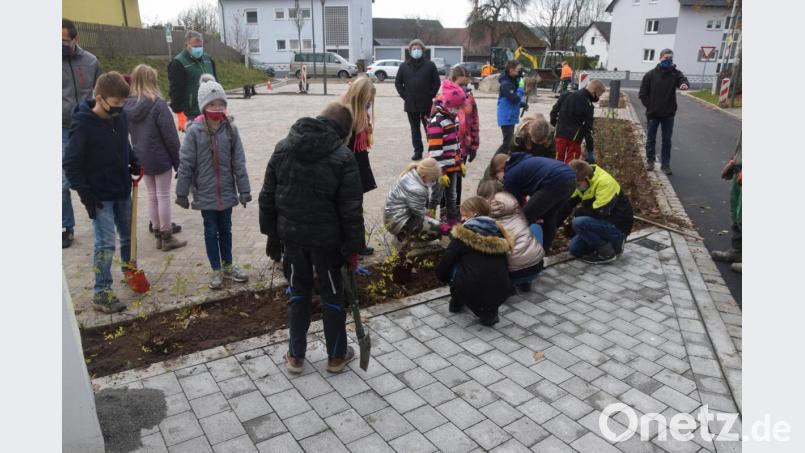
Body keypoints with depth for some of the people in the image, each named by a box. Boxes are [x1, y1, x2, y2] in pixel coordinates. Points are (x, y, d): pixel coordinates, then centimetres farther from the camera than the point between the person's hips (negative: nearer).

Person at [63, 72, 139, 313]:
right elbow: (70, 164, -15)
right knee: (105, 244, -5)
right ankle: (101, 293, 6)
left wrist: (134, 162, 1)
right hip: (100, 196, -6)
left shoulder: (121, 116, -2)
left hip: (123, 190, 6)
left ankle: (129, 266, 44)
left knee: (128, 234, 20)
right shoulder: (83, 125, -19)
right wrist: (85, 193, -18)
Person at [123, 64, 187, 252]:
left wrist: (136, 156, 16)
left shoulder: (127, 105, 1)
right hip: (160, 158, -6)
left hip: (142, 158, 6)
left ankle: (158, 234, 24)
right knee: (163, 196, 2)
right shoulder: (158, 104, -16)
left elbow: (130, 133, 8)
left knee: (152, 195, 15)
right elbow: (170, 135, -15)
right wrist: (178, 161, -7)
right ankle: (167, 238, 10)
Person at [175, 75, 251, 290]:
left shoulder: (230, 129, -6)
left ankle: (228, 266, 34)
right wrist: (182, 193, -5)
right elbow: (185, 163, -7)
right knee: (211, 231, 11)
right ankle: (216, 270, 26)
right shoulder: (195, 131, -12)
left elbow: (239, 162, -2)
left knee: (226, 229, 17)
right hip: (205, 194, -2)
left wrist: (244, 190, -1)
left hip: (226, 192, 2)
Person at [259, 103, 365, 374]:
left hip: (291, 236, 4)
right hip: (327, 239, -4)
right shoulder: (342, 157, -14)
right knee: (332, 295, 13)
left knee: (298, 293, 19)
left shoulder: (282, 149, 1)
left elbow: (267, 197, 5)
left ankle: (295, 356, 28)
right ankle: (336, 356, 28)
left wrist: (272, 234, 12)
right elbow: (351, 209, -15)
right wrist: (353, 247, -6)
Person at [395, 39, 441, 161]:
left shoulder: (430, 65, 1)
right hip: (411, 104, 3)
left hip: (426, 104, -2)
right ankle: (418, 151, 14)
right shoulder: (404, 66, 7)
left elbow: (437, 82, 2)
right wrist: (405, 95, 1)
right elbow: (398, 82, 11)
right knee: (415, 128, 7)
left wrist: (430, 95, -6)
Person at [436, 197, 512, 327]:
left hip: (471, 293, -3)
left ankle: (456, 302, 31)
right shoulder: (499, 232, 9)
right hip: (500, 293, 4)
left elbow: (441, 270, 0)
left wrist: (450, 280, 21)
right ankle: (489, 311, 19)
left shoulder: (462, 236, -3)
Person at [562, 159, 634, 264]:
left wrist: (578, 212, -13)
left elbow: (599, 212, -30)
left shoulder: (605, 182, -26)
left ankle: (608, 252, -12)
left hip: (618, 226, -9)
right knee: (575, 249, 3)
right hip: (604, 222, 9)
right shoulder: (582, 181, -1)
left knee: (579, 223, -28)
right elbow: (568, 204, 3)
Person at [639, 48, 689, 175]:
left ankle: (665, 164, 14)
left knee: (667, 140, 6)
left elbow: (682, 78, -23)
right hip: (653, 113, -1)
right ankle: (650, 161, 27)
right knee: (651, 139, 11)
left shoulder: (675, 73, -1)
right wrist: (649, 106, -8)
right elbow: (643, 93, -1)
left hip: (668, 114, 1)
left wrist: (684, 84, -46)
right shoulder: (651, 74, -3)